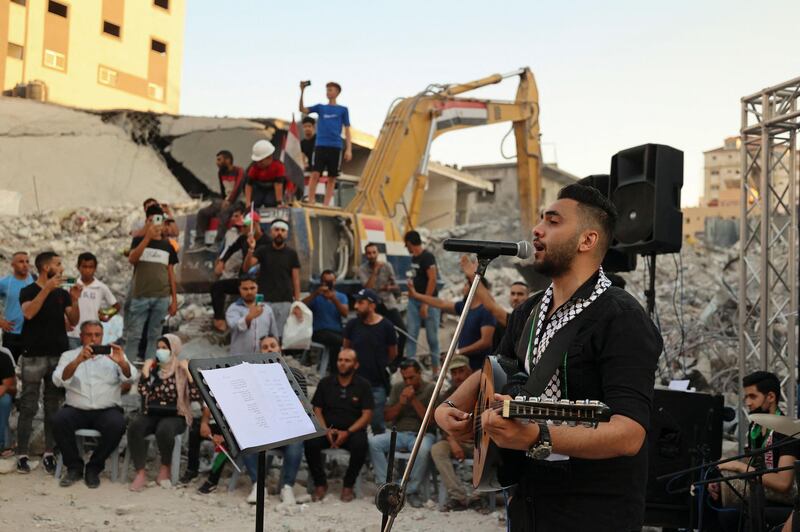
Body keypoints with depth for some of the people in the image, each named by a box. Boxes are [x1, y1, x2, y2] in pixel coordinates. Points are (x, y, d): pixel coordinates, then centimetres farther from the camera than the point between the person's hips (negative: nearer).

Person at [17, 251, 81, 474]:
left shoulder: (62, 293, 12)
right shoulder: (28, 291, 0)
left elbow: (73, 321, 8)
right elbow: (28, 313, -20)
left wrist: (74, 300, -7)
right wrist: (47, 289, -22)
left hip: (59, 355, 4)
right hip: (34, 357, -4)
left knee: (53, 407, 4)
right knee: (28, 407, -4)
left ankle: (49, 454, 8)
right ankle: (22, 455, -1)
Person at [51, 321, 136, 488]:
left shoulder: (113, 355, 10)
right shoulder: (69, 356, 10)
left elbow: (130, 378, -5)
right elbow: (58, 381, -9)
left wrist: (122, 362, -28)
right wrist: (78, 361, -26)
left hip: (107, 409, 0)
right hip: (76, 409, 1)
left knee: (117, 425, -31)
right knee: (58, 420, -29)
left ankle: (94, 468, -9)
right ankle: (74, 467, -8)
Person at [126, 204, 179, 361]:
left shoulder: (167, 246, 12)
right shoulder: (139, 240, 5)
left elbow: (171, 273, 13)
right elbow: (131, 259, -13)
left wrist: (174, 299, 8)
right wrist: (147, 237, -18)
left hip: (162, 297, 2)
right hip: (140, 296, -2)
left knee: (154, 336, 6)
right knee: (134, 335, -2)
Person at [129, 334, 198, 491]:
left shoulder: (183, 370, 3)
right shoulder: (152, 367, 10)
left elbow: (197, 396, -10)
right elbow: (143, 392, -3)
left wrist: (188, 372, -13)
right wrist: (145, 370, -4)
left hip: (175, 416, -3)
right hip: (151, 413, 3)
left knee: (164, 429, -36)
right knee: (134, 427, -29)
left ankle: (165, 468, -10)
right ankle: (140, 473, -24)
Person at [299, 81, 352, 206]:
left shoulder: (343, 110, 10)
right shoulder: (320, 107, 13)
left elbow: (347, 131, 8)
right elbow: (303, 109, 2)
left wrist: (349, 149, -2)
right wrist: (302, 92, -9)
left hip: (335, 147, 0)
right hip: (320, 145, 0)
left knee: (332, 177, 1)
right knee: (315, 174, -10)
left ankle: (326, 204, 4)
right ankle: (311, 202, -9)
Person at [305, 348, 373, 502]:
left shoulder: (363, 385, 5)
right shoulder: (325, 383, 12)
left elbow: (367, 415, -2)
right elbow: (317, 410, 8)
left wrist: (348, 432, -15)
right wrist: (326, 430, -11)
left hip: (352, 430, -2)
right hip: (327, 430, 2)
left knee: (360, 444, -35)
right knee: (310, 443, -29)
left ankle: (348, 485, -13)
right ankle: (320, 483, -8)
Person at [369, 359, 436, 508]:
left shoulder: (431, 389, 2)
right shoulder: (397, 388, 14)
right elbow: (387, 417, 11)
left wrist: (414, 400, -14)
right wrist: (401, 403, -6)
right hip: (399, 434, 4)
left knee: (423, 450, -39)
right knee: (373, 442, -24)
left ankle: (412, 490, -19)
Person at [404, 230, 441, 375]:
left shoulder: (427, 257, -13)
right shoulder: (414, 258, 11)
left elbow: (432, 280, -19)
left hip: (428, 301, -7)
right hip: (414, 300, 7)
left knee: (432, 337, 1)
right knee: (411, 335, 1)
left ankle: (435, 369, 10)